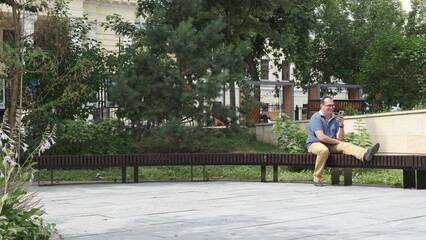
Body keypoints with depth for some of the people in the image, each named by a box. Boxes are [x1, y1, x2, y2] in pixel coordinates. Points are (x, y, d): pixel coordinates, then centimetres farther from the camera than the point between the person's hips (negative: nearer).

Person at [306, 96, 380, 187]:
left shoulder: (335, 118, 8)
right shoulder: (316, 117, -9)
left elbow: (340, 138, 1)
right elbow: (321, 137, -19)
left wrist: (341, 125, -15)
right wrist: (337, 141, -9)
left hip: (331, 145, 6)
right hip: (315, 144, -5)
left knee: (346, 145, -19)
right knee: (324, 150, -37)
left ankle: (365, 154, -50)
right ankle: (316, 179, -27)